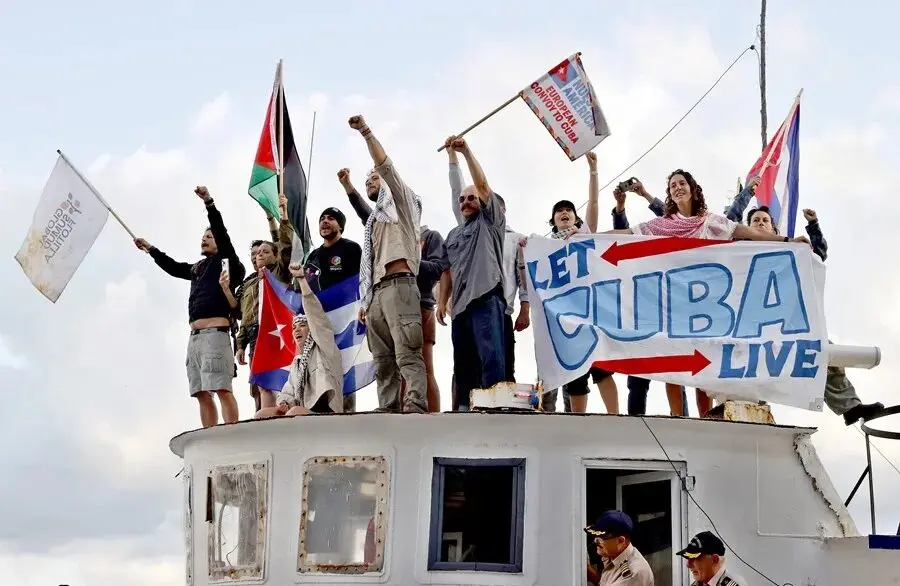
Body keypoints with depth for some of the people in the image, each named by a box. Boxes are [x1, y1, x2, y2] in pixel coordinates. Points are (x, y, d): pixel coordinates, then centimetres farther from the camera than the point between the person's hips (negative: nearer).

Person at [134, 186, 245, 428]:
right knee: (202, 393, 3)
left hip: (215, 333, -8)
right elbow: (173, 267, 42)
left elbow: (222, 233, -8)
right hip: (195, 335, 9)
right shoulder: (197, 268, 26)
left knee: (222, 389, -16)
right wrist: (150, 249, 49)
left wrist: (209, 203, -18)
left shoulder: (225, 261, 6)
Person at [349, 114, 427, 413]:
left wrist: (365, 131, -4)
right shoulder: (374, 220, 33)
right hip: (376, 292, 9)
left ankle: (415, 408, -31)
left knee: (407, 354, -20)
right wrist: (365, 301, 16)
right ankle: (387, 411, -4)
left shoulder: (399, 203, 14)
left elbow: (384, 165, -1)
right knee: (383, 361, 0)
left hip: (398, 285, -9)